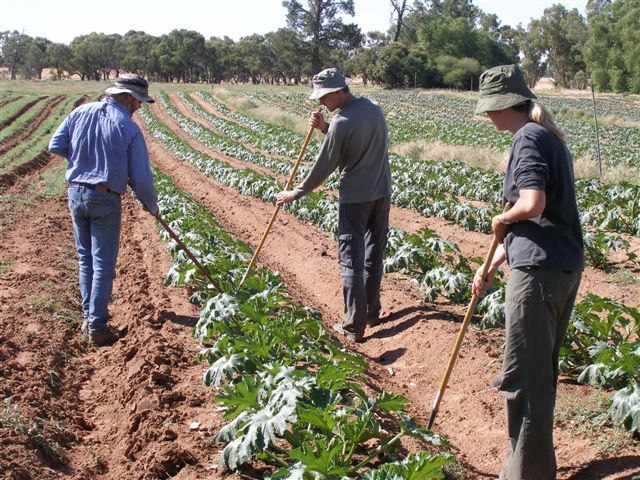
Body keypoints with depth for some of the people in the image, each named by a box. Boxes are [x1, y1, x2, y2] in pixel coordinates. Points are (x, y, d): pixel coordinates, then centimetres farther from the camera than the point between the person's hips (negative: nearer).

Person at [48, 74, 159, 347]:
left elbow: (56, 145, 2)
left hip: (76, 192, 5)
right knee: (103, 263, 3)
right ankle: (97, 328, 4)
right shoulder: (129, 128, -11)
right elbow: (141, 178, -10)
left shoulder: (81, 112, 1)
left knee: (85, 258, 19)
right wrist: (151, 205, 7)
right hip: (104, 199, -5)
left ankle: (89, 317, 25)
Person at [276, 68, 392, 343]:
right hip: (382, 194, 8)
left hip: (355, 198, -7)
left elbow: (324, 166, -13)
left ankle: (354, 327, 0)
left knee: (351, 260, -1)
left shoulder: (342, 122, -18)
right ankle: (372, 313, 28)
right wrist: (324, 128, 4)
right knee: (374, 256, 17)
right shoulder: (374, 109, 5)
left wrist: (296, 194, -3)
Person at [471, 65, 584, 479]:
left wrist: (501, 219, -4)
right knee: (542, 369, 21)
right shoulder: (551, 136, 18)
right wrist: (491, 267, 21)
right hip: (567, 267, 10)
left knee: (523, 377, -1)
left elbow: (531, 205, -26)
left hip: (539, 271, -10)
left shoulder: (529, 137, -11)